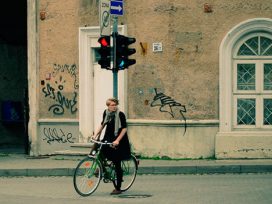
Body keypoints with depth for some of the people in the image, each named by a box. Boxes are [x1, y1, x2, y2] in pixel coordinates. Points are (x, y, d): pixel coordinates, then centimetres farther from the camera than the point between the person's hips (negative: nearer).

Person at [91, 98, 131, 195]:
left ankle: (118, 188, 5)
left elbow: (124, 129, -16)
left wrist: (117, 140, -24)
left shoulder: (120, 114, -14)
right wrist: (95, 135, 5)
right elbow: (102, 125, 15)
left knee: (117, 165, -3)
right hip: (108, 139, 6)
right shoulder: (106, 113, 3)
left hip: (118, 142, -6)